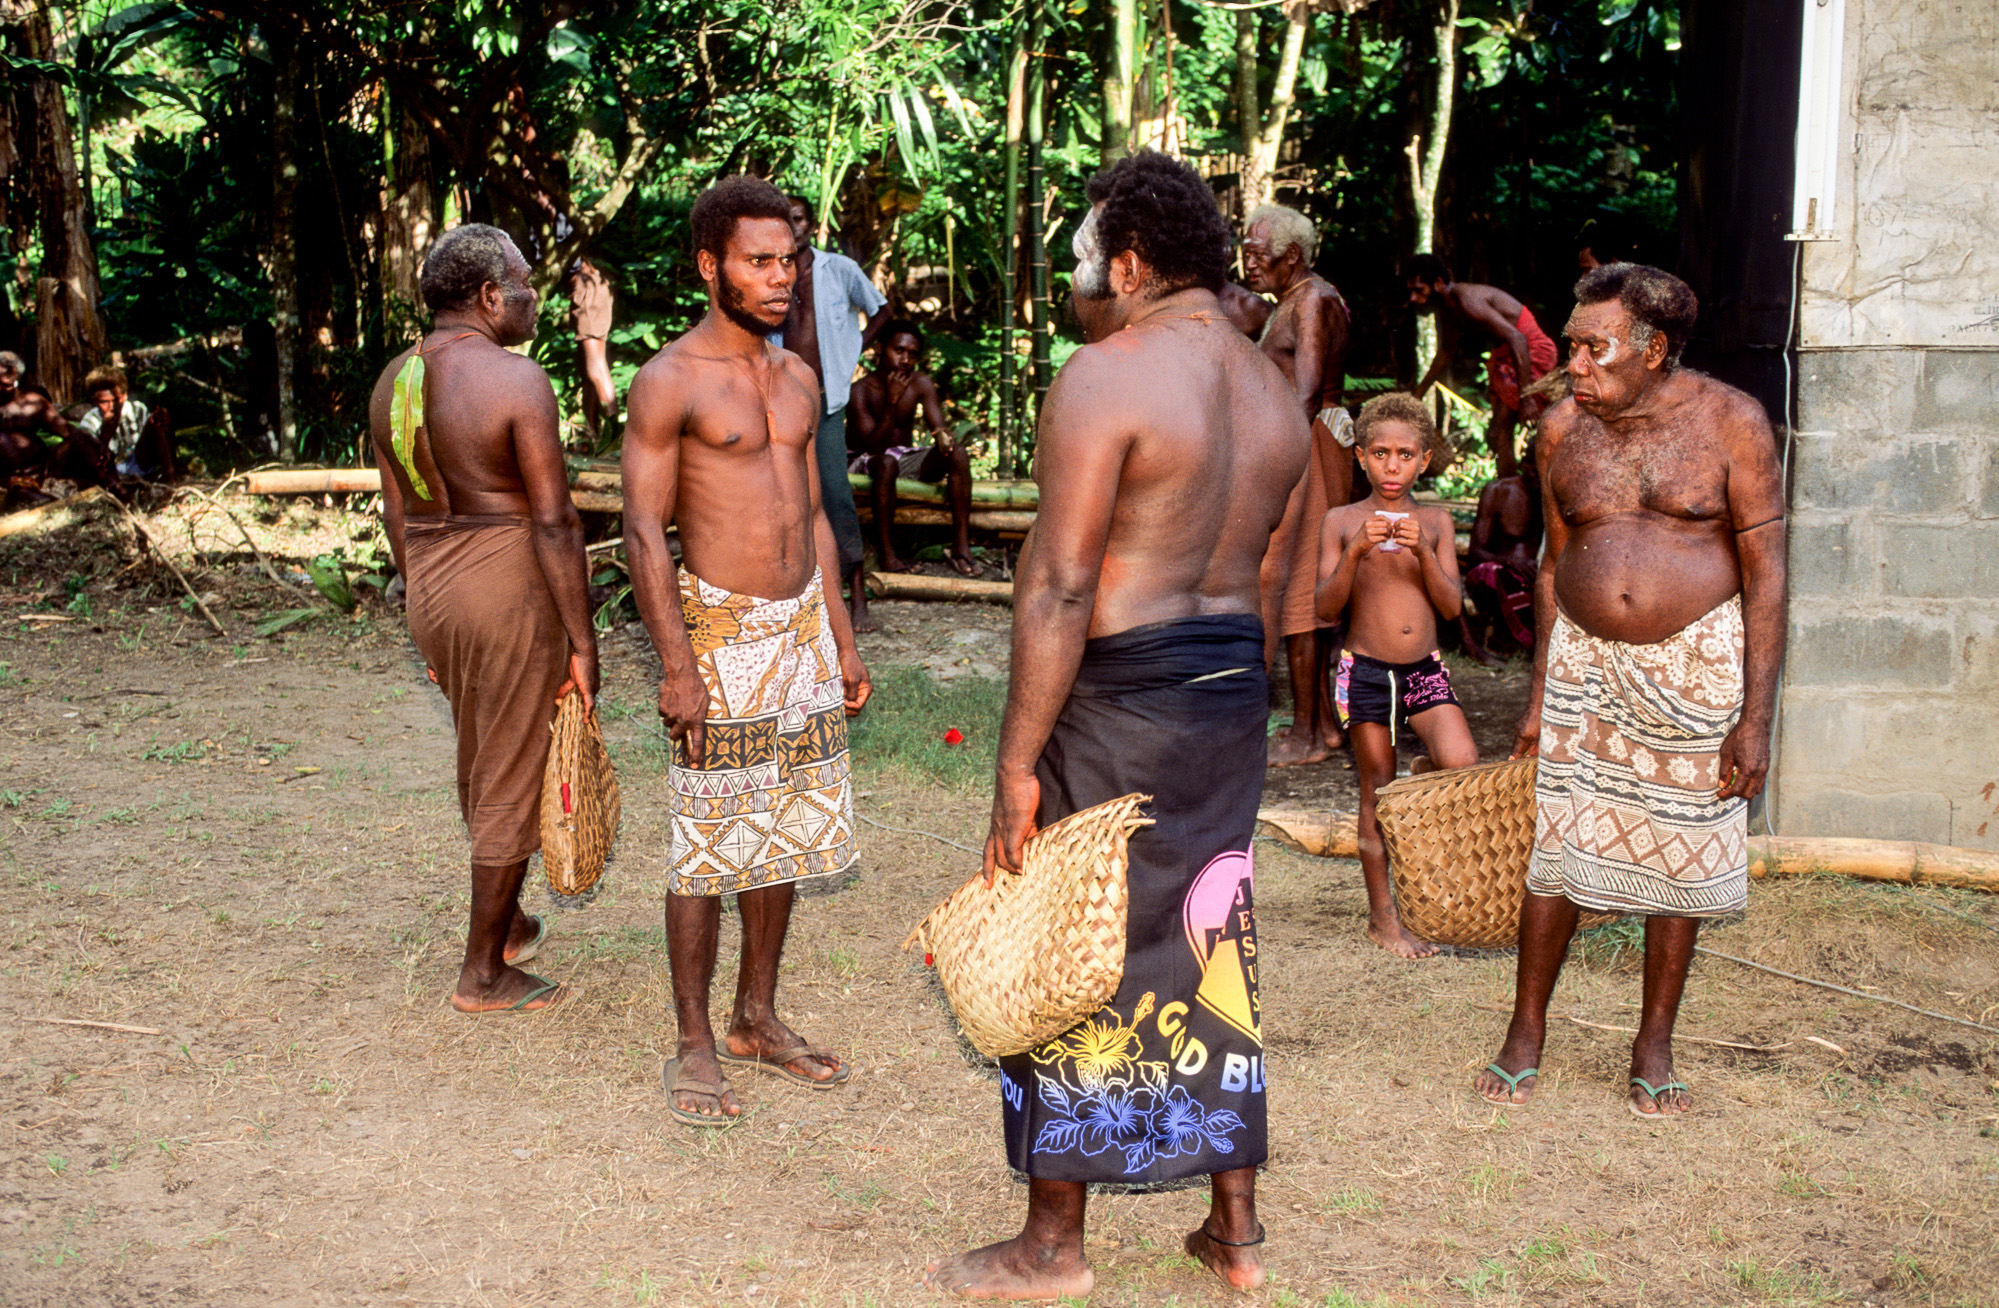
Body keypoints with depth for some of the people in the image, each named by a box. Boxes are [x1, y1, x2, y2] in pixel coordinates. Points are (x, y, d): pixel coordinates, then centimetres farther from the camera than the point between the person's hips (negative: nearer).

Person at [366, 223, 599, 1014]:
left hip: (433, 591, 8)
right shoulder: (517, 380, -17)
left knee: (483, 764, 25)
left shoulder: (395, 380, 5)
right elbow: (554, 522, -19)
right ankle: (484, 975, 16)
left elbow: (397, 514, 11)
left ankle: (507, 922, 41)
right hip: (513, 593, -8)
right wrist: (582, 640, -13)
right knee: (512, 780, 5)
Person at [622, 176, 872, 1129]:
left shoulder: (796, 377, 12)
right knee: (707, 847, -1)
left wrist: (843, 641, 14)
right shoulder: (671, 382, -9)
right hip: (721, 631, -7)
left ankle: (757, 1021, 26)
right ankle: (694, 1045, 11)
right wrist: (676, 666, -17)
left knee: (786, 837, 12)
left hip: (803, 624, 7)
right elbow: (643, 531, -11)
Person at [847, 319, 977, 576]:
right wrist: (891, 401, -32)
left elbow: (940, 428, -9)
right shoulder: (861, 390, -16)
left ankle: (961, 546, -22)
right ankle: (885, 552, -32)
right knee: (886, 461, -39)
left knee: (958, 453, -21)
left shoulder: (921, 383, -3)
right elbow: (874, 446, -23)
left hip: (909, 460, 5)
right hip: (869, 462, -4)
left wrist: (943, 437, -35)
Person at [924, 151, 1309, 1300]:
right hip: (1234, 692, 8)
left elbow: (1059, 586, -19)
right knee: (1215, 947, 15)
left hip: (1117, 693, -7)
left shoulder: (1105, 375, -14)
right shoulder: (1274, 391, 11)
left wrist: (1018, 761, -17)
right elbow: (1266, 579, 13)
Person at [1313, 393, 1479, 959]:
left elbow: (1451, 605, -1)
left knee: (1464, 768, -21)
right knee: (1378, 795, 5)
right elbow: (1325, 608, -6)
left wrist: (1423, 552, -16)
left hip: (1425, 668, 2)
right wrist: (1356, 553, -21)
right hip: (1365, 671, -2)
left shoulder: (1436, 521, 6)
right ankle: (1383, 916, 17)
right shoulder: (1342, 522, -1)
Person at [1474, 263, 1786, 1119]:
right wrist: (1539, 695, 9)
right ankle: (1526, 1034, 19)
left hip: (1695, 662, -2)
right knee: (1556, 851, 2)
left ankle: (1653, 1047, 23)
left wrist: (1756, 716, -12)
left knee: (1680, 856, 6)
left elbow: (1765, 575, -7)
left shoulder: (1730, 422, -8)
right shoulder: (1563, 428, 2)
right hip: (1585, 658, 2)